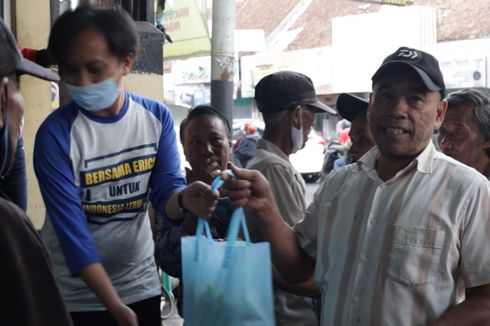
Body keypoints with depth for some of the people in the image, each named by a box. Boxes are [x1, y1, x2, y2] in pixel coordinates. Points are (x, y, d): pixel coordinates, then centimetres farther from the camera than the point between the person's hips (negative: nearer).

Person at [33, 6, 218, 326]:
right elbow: (71, 229, -22)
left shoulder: (158, 117, -6)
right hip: (74, 295, -3)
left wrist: (184, 199, -31)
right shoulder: (55, 134, -19)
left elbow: (164, 193, -6)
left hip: (140, 285, 4)